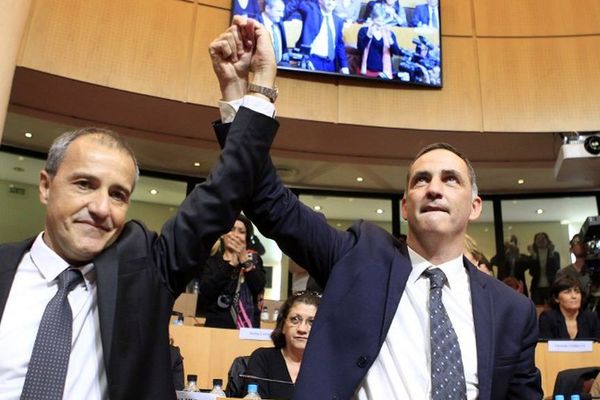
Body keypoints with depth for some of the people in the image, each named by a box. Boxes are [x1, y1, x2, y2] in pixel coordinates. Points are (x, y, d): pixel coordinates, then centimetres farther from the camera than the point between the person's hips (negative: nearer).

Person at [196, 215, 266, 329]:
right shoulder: (211, 258, 3)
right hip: (218, 324, -1)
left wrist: (244, 259, -11)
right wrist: (230, 264, -13)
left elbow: (259, 287, -7)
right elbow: (205, 291, -12)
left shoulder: (253, 258, 8)